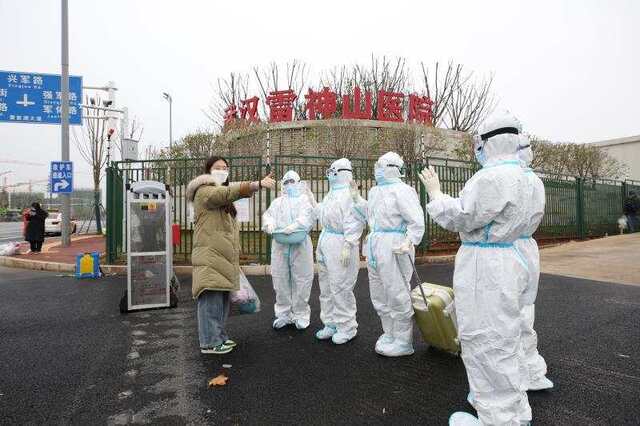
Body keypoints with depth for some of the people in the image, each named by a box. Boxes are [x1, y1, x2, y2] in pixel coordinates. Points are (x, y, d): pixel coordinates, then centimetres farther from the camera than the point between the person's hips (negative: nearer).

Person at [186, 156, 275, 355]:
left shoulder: (221, 196, 25)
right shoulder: (204, 192, -7)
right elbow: (231, 192, -27)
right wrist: (257, 184, -37)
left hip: (223, 256, 9)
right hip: (210, 256, -9)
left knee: (222, 298, 13)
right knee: (212, 298, -8)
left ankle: (219, 336, 23)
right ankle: (209, 342, -1)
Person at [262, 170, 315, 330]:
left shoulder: (304, 200, 8)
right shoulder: (277, 202, 20)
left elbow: (306, 219, -8)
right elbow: (267, 215, 6)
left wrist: (290, 229, -24)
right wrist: (270, 224, -18)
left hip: (300, 245, -3)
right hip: (279, 246, 3)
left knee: (301, 281, 0)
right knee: (280, 280, 6)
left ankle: (301, 314, 13)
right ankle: (283, 314, 18)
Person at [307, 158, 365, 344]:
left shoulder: (349, 194, -13)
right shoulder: (330, 194, 17)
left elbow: (354, 223, -19)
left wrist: (347, 247, -22)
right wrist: (312, 200, 26)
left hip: (340, 244, -10)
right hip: (324, 243, 10)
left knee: (340, 287, -4)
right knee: (326, 286, 15)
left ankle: (347, 327, 12)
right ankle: (331, 323, 28)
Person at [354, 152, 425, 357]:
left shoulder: (402, 191, -12)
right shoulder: (375, 191, 16)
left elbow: (417, 221, -17)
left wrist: (409, 241, -30)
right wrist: (357, 198, 25)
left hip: (394, 249, -9)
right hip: (375, 248, 9)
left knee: (397, 296, 0)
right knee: (379, 296, 18)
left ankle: (403, 342, 14)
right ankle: (389, 333, 34)